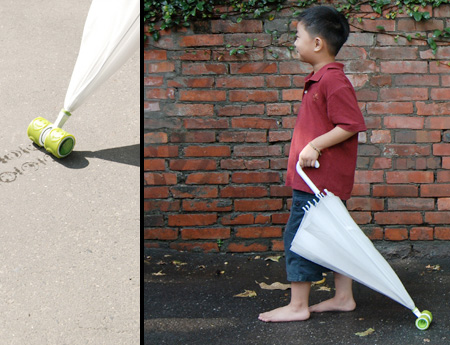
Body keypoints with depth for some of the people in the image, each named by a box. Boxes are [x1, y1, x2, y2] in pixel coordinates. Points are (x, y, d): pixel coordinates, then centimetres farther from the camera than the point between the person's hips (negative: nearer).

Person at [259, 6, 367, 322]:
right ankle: (343, 297, 23)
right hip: (321, 176, 10)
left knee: (297, 236, -3)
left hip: (318, 178, -10)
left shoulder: (332, 80, -18)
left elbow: (351, 124, -23)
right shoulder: (321, 78, 14)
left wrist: (314, 146, -21)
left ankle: (297, 306, 4)